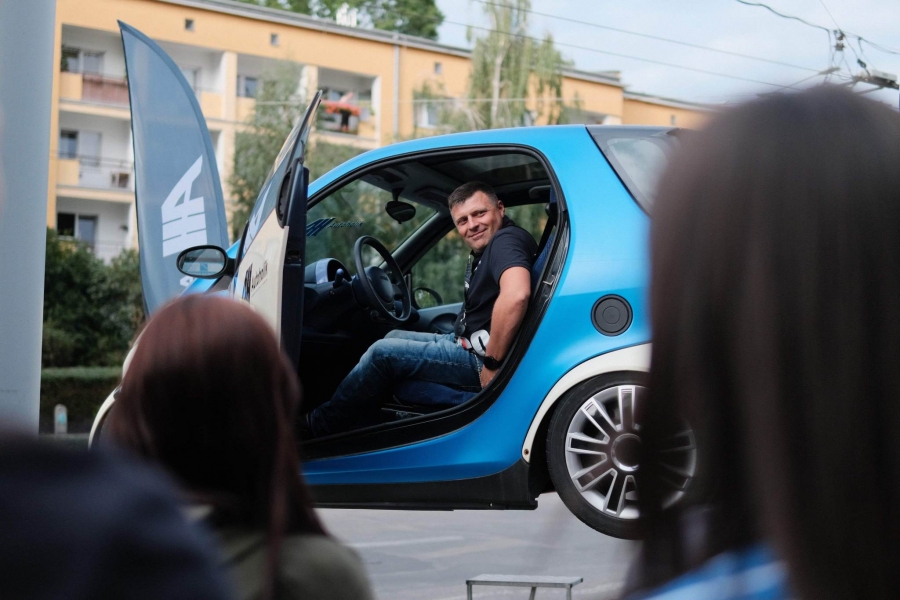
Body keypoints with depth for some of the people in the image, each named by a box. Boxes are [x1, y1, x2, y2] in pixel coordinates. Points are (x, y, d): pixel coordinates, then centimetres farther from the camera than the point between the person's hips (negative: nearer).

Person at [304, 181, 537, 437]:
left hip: (480, 358, -11)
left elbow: (516, 295, -39)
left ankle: (319, 425, 4)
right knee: (393, 338, 20)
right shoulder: (486, 248, 13)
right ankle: (359, 433, 16)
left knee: (384, 353, -11)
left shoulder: (506, 241, -20)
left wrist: (492, 363, -31)